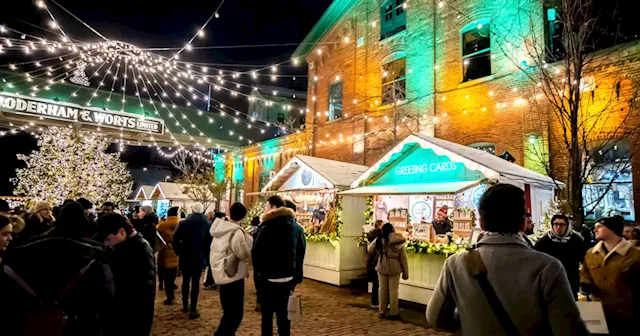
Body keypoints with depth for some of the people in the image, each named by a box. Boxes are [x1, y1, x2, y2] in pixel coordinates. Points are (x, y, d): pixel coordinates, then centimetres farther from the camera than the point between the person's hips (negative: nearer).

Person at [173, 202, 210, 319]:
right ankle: (193, 309, 1)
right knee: (195, 283, 3)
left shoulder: (184, 223, -7)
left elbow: (176, 239, -10)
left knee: (185, 281, 17)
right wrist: (205, 253, 5)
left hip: (185, 257, 1)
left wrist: (179, 252, 3)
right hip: (199, 257, -1)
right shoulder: (207, 224, -7)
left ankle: (185, 305, 26)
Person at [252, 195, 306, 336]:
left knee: (267, 314, 6)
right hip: (288, 277, 5)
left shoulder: (266, 228, -15)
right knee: (283, 313, 17)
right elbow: (301, 252, 8)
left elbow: (256, 253, -13)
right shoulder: (297, 228, 3)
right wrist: (296, 274, 15)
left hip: (268, 278, -5)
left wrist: (257, 272, 2)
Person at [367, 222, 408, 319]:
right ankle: (394, 313, 14)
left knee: (382, 289, 11)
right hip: (394, 268, -2)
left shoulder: (379, 240, -5)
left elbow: (370, 249, 7)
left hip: (382, 268, 2)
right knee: (393, 290, 6)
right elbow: (403, 259, -5)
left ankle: (382, 312, 19)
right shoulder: (399, 241, -9)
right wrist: (405, 272, 2)